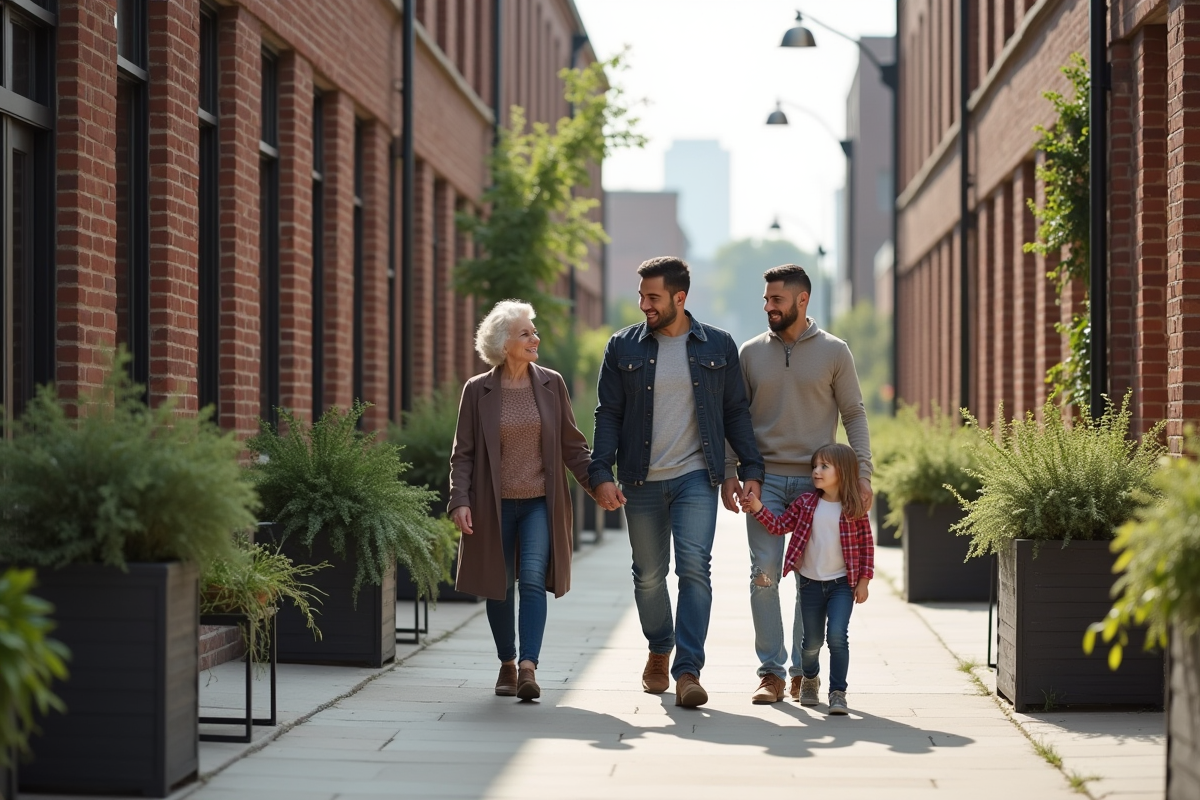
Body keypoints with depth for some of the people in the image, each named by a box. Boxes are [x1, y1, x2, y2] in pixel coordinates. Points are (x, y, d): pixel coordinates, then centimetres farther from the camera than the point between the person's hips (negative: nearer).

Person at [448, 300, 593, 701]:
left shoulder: (551, 384, 3)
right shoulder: (478, 390, -1)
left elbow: (572, 445, 8)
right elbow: (463, 453, 0)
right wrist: (460, 500, -12)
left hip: (540, 502, 0)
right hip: (494, 504, 0)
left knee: (533, 578, -14)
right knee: (498, 587, 7)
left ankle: (529, 667, -19)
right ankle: (507, 665, 23)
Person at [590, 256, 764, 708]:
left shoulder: (717, 346, 4)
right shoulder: (624, 348, 4)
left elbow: (736, 412, 8)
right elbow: (608, 415, 3)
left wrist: (751, 470, 1)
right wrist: (601, 474, -8)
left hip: (696, 476, -1)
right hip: (641, 481, 1)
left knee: (694, 568, -14)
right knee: (649, 575, 10)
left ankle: (688, 671, -14)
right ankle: (659, 652, 33)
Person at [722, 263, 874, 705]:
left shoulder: (834, 352, 2)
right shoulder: (751, 352, 7)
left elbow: (854, 415, 4)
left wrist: (862, 473, -5)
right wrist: (729, 472, 1)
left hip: (816, 481, -1)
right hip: (765, 478, 1)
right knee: (764, 573, -6)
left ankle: (803, 669, 14)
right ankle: (770, 671, 0)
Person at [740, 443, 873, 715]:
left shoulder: (855, 508, -7)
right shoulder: (806, 503, 0)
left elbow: (866, 545, -2)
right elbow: (780, 526, 1)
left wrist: (864, 579, -4)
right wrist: (758, 508, -12)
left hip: (842, 584, -3)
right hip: (811, 583, 3)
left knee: (837, 636, -17)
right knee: (812, 641, 11)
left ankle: (838, 692, -9)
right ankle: (810, 679, 40)